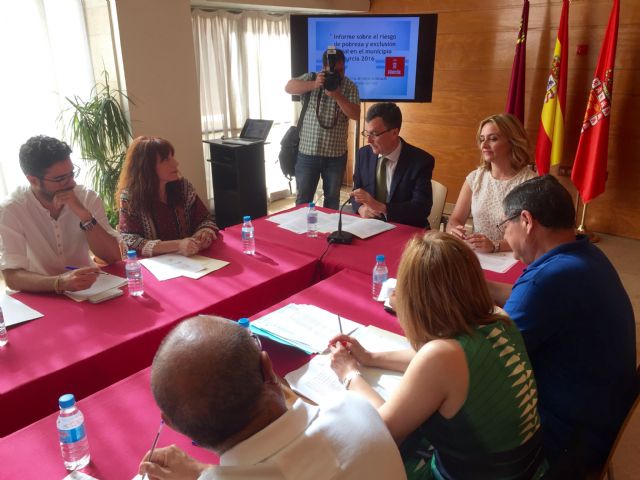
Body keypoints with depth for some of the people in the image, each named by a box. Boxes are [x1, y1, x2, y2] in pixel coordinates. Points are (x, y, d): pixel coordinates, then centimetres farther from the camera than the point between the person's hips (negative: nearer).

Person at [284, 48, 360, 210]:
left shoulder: (349, 86, 3)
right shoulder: (311, 78, 1)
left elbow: (355, 115, -7)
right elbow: (289, 87, -14)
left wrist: (337, 96, -20)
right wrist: (314, 85, -27)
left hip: (336, 154, 1)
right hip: (308, 151, -1)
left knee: (332, 198, 12)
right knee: (303, 198, 6)